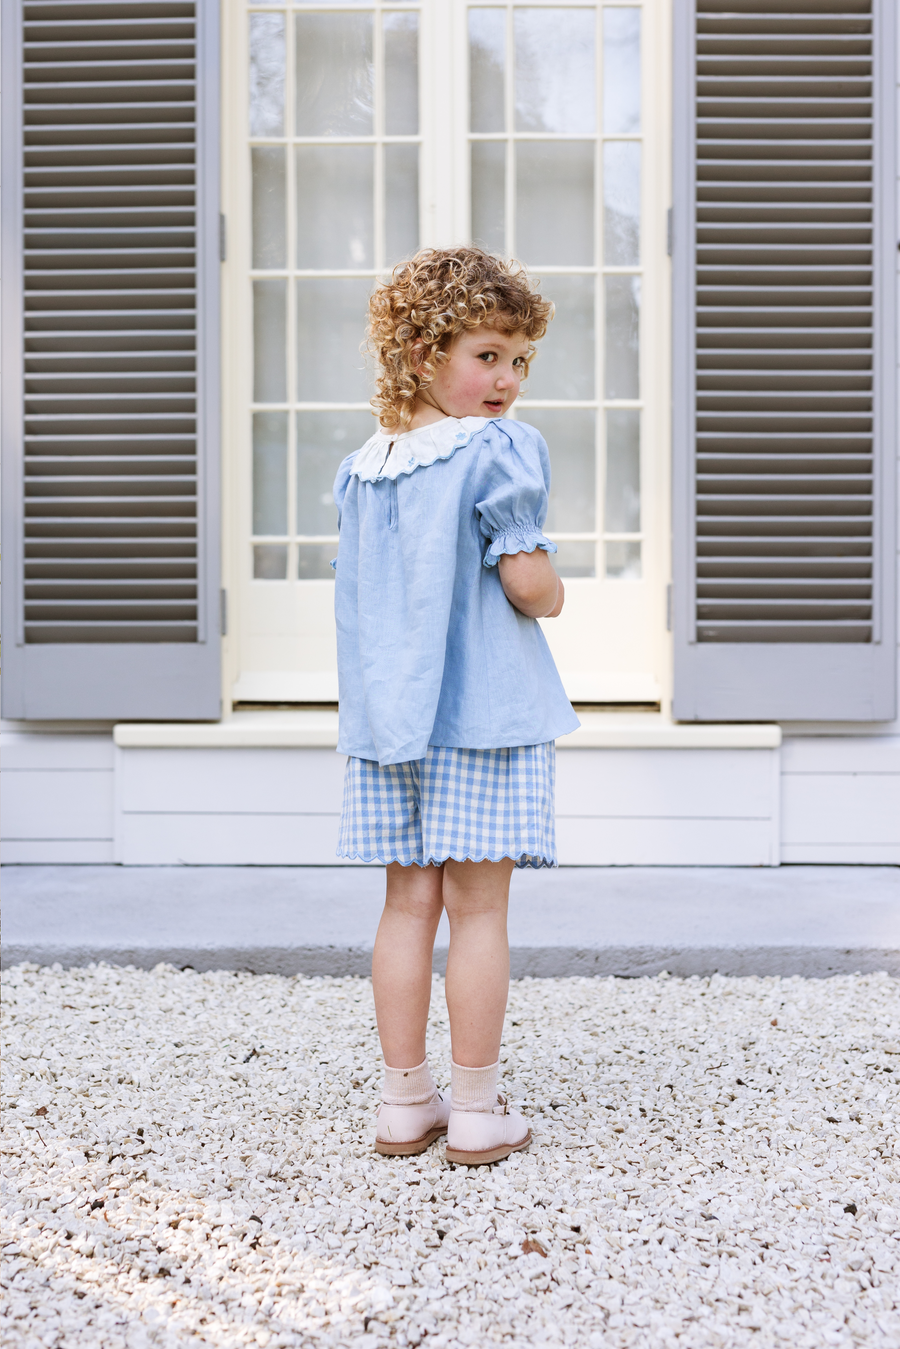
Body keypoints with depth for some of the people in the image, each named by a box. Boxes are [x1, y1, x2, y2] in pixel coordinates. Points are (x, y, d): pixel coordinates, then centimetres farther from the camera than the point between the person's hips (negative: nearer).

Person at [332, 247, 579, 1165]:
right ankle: (476, 1113, 10)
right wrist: (555, 594, 6)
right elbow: (528, 581, -15)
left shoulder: (361, 469, 11)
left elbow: (358, 599, 13)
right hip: (486, 710, -6)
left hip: (388, 712, 6)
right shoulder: (499, 452, -10)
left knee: (410, 900, 11)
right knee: (479, 907, 1)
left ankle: (405, 1101, 19)